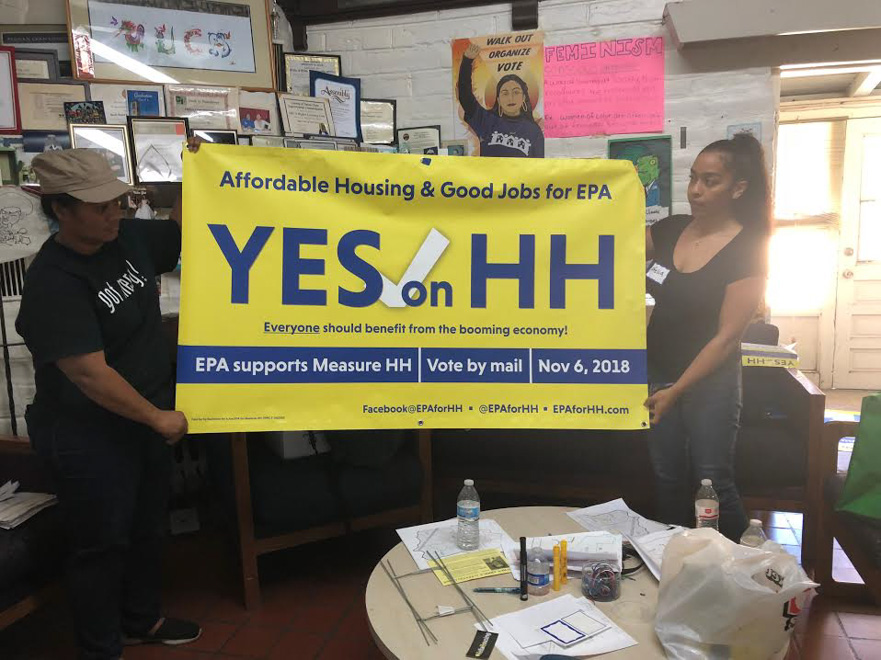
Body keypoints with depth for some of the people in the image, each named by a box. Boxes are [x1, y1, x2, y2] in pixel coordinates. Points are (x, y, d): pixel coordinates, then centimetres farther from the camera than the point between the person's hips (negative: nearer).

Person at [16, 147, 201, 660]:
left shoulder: (127, 238, -2)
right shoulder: (54, 281, -24)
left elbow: (181, 232, 15)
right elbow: (89, 372, -27)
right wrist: (157, 418, -21)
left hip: (149, 416, 8)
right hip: (90, 435, -7)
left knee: (148, 526, 21)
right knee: (103, 543, 10)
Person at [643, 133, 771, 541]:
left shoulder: (747, 251, -13)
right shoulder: (670, 229, 2)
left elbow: (727, 336, -16)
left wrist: (676, 390, -20)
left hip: (709, 381, -5)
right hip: (658, 373, 5)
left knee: (712, 481, 3)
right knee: (667, 478, 13)